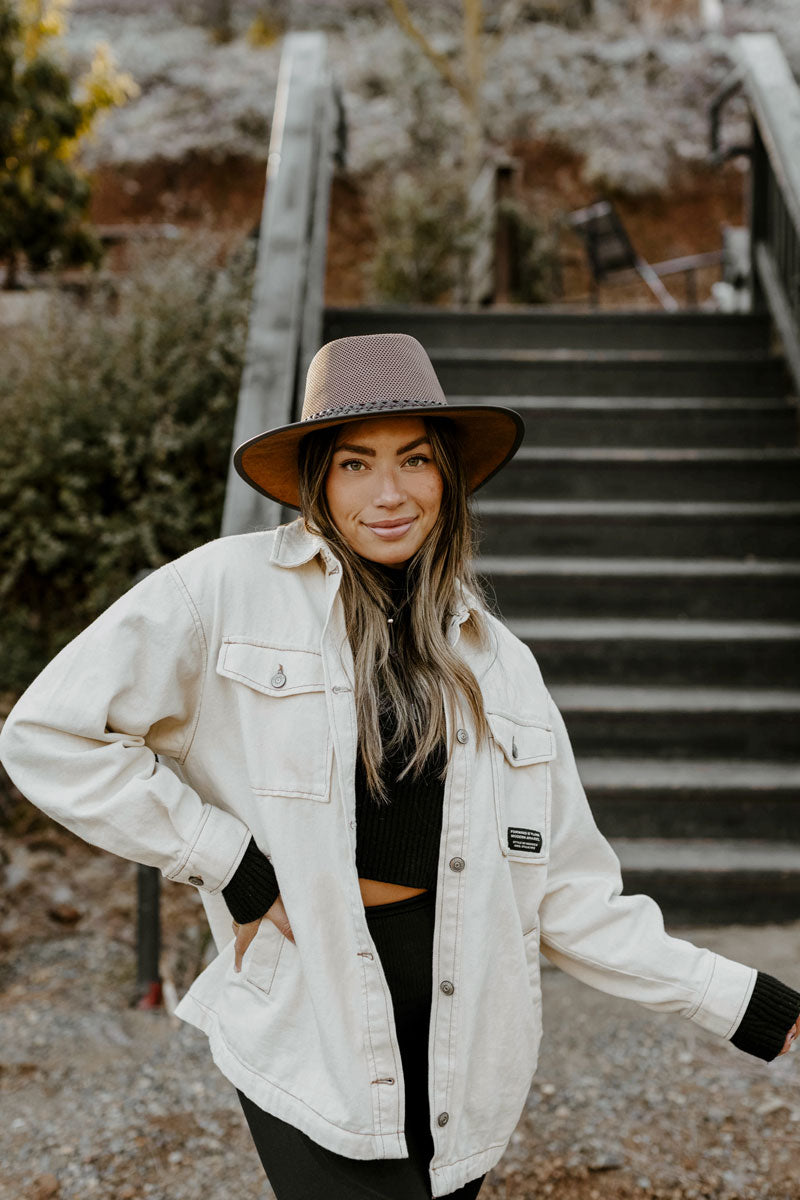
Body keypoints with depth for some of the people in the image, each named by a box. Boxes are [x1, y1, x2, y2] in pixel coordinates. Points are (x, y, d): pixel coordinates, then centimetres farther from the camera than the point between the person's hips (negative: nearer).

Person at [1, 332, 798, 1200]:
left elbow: (564, 889, 9)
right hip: (309, 1024, -4)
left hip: (461, 1028, 4)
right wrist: (234, 867, -9)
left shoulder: (495, 662, 7)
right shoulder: (227, 590, -6)